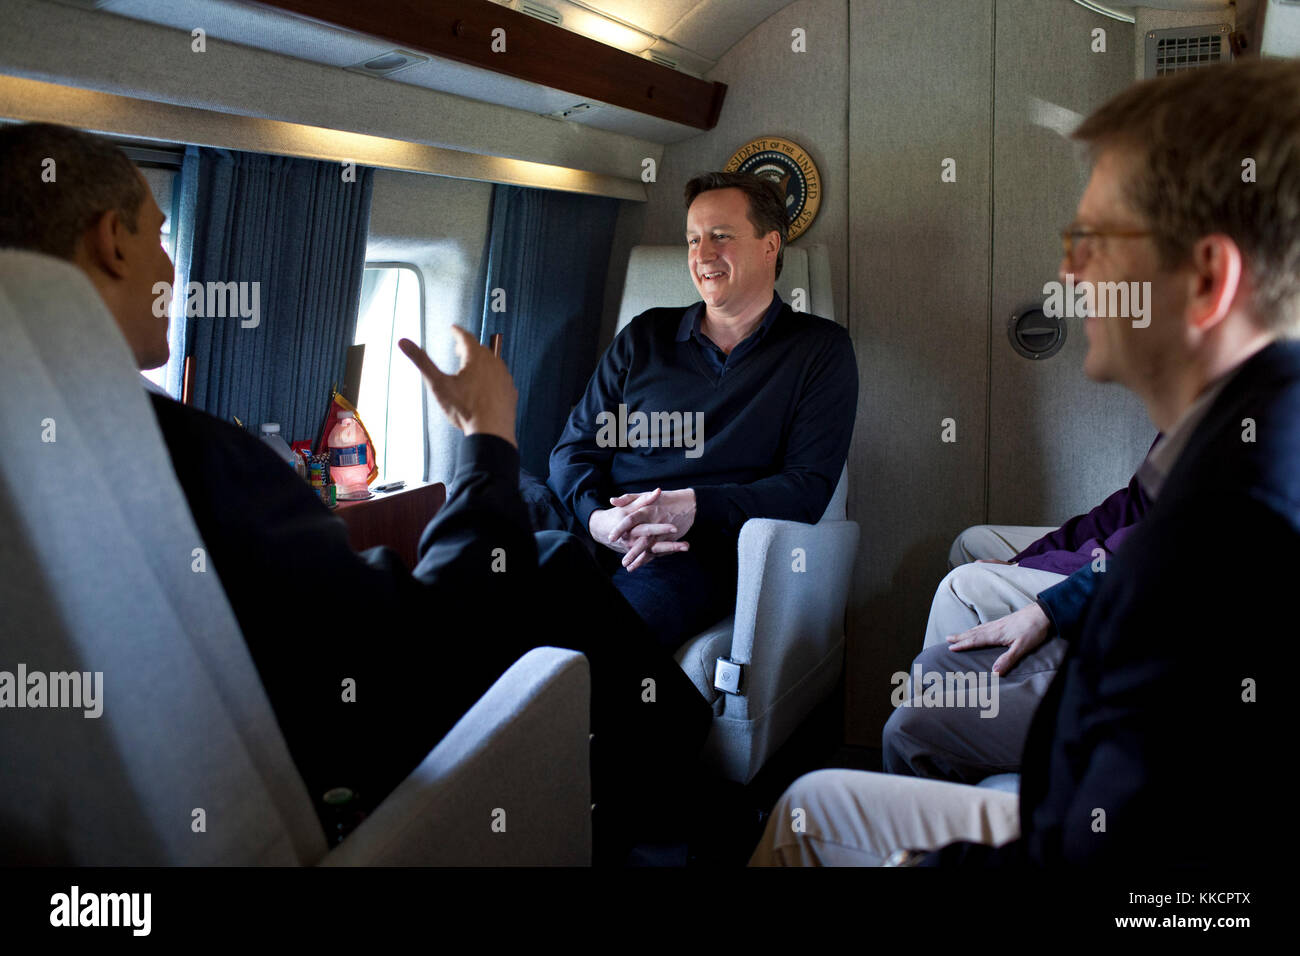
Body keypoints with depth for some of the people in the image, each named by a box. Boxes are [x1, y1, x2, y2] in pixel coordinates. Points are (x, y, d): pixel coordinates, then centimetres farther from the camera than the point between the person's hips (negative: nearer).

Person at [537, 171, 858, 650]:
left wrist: (694, 507, -14)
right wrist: (596, 516, -9)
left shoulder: (820, 350, 10)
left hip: (696, 557, -3)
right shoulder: (645, 336, 19)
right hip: (598, 537, 4)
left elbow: (808, 487, 1)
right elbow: (575, 447, 15)